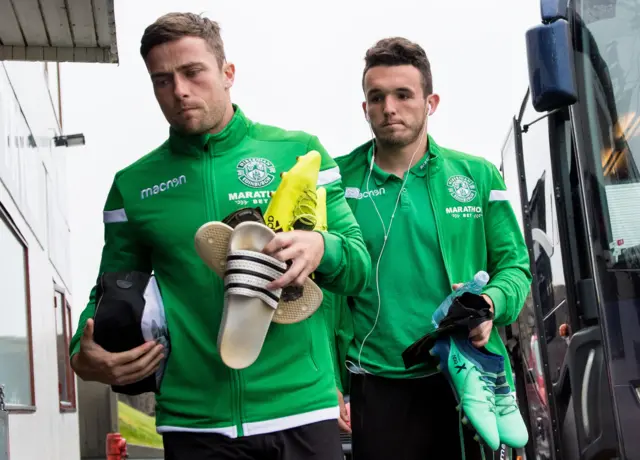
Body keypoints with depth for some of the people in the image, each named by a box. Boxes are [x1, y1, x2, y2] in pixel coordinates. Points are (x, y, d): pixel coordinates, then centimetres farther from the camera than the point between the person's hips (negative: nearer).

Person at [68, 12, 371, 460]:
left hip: (302, 408, -1)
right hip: (193, 420, 1)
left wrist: (322, 248, -20)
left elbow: (360, 268, 3)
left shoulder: (299, 152, 1)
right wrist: (83, 357, -7)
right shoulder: (134, 185, 6)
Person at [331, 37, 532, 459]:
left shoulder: (477, 175, 4)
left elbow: (514, 264, 7)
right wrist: (329, 385, -4)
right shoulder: (338, 181, 0)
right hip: (376, 389, -1)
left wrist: (492, 301, -15)